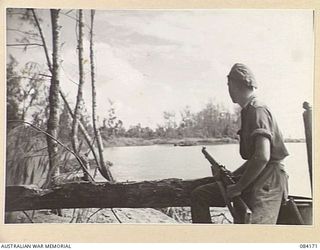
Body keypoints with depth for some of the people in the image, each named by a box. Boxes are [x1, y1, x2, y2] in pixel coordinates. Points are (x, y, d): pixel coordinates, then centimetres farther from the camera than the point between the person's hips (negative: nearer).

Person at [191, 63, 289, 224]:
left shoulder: (257, 111, -14)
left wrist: (238, 187, -19)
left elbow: (262, 157, -26)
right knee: (199, 196, 6)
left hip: (268, 181, -10)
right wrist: (231, 176, 14)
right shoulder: (247, 111, 16)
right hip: (252, 178, 10)